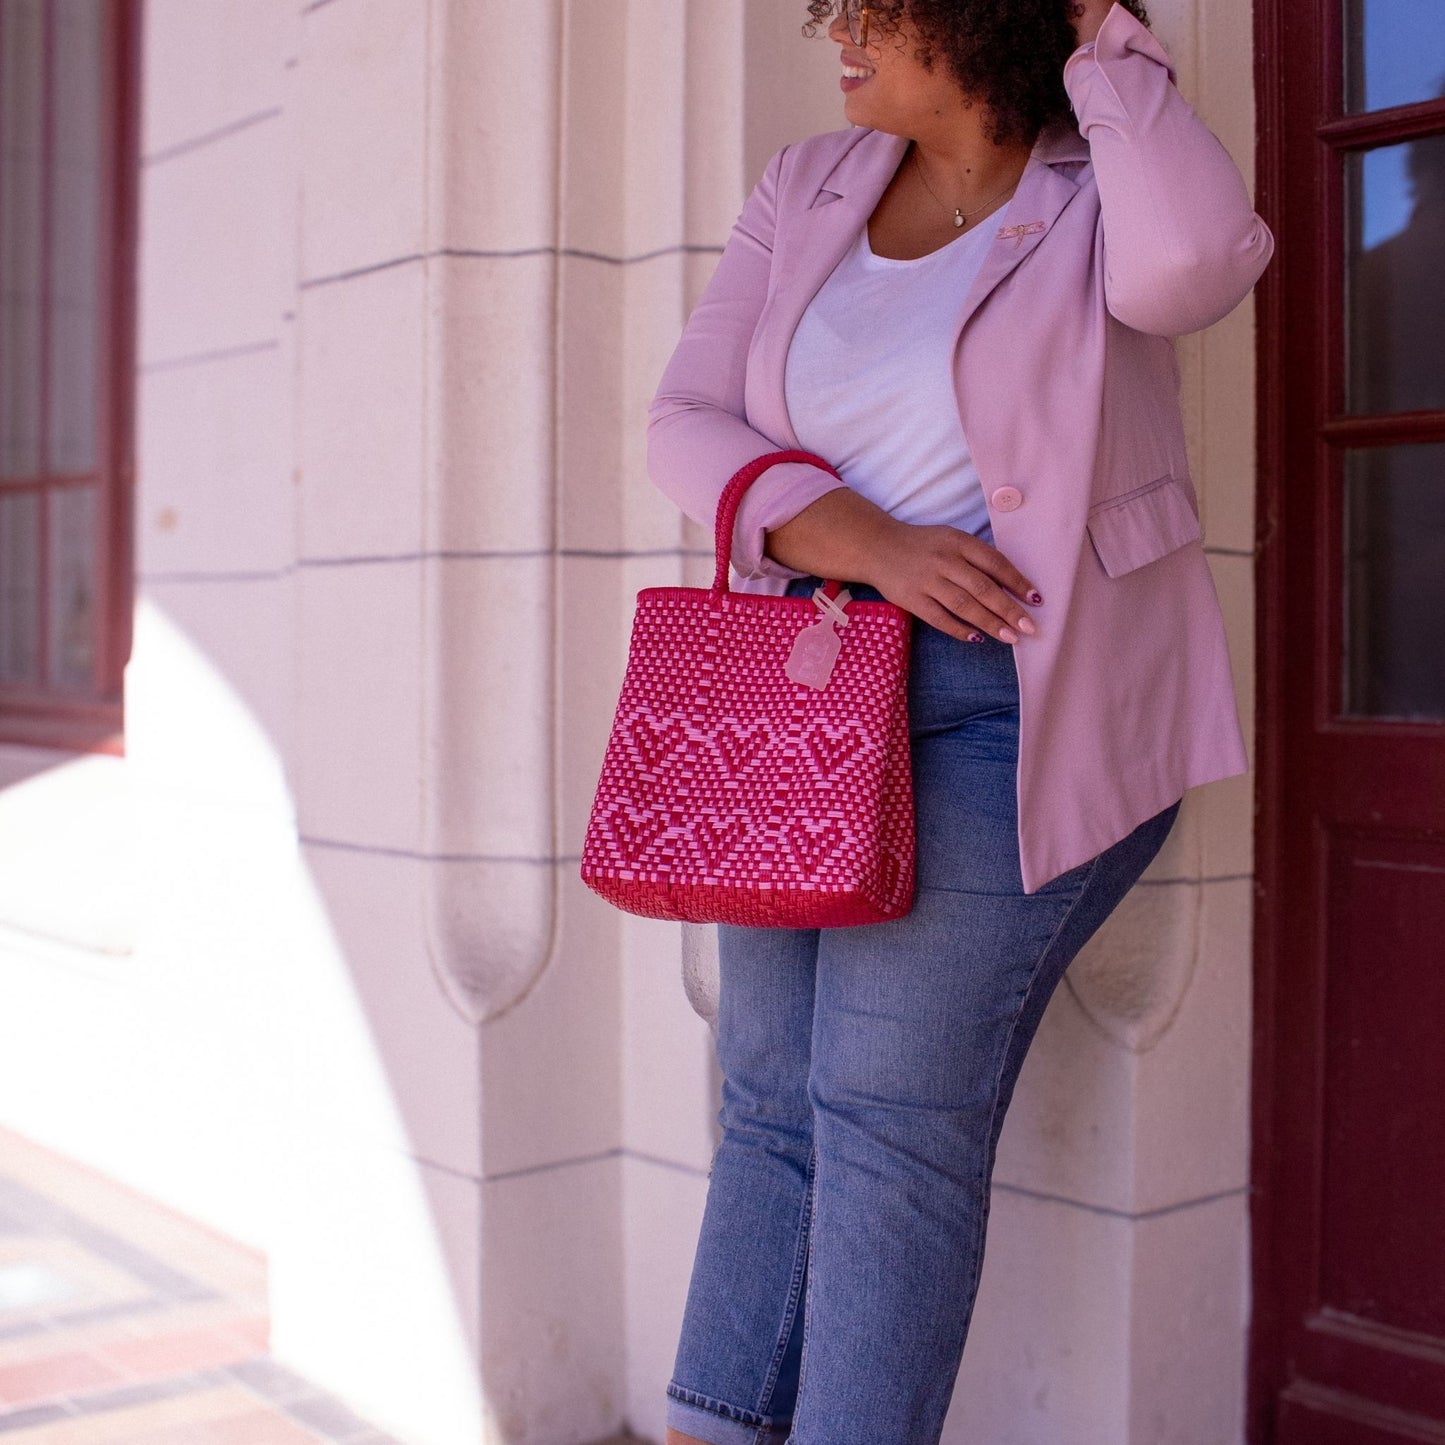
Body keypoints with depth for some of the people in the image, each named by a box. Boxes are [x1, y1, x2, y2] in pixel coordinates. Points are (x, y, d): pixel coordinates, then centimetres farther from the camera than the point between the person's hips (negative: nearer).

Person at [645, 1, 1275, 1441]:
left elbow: (1194, 260, -28)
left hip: (1011, 710, -5)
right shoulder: (810, 189, 10)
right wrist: (865, 543, -15)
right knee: (772, 1095, 8)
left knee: (892, 1110, -10)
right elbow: (687, 423, 2)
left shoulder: (1105, 191, -3)